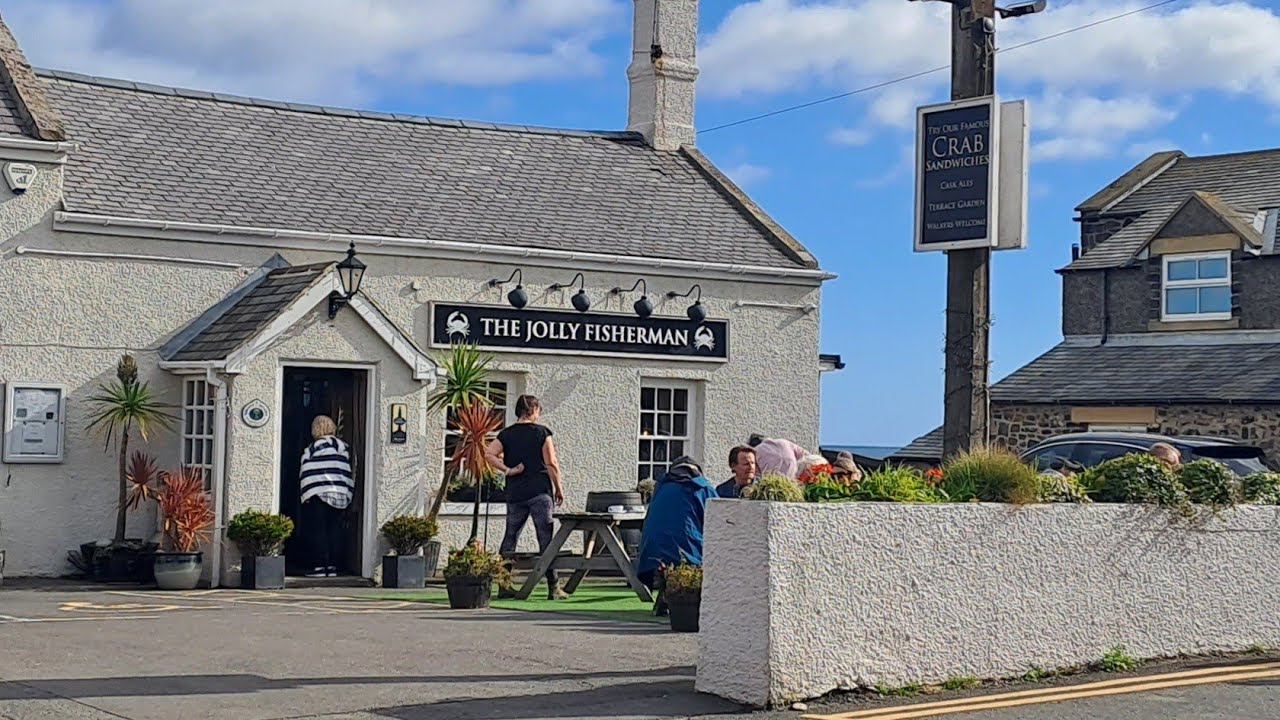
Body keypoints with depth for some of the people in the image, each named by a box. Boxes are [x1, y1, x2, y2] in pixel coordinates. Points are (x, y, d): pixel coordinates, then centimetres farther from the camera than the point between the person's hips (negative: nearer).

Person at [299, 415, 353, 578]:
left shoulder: (314, 447, -6)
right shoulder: (343, 448, 12)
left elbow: (306, 473, -9)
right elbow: (348, 472, 15)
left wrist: (306, 494, -5)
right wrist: (348, 494, 18)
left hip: (319, 493, -6)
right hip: (341, 495, 6)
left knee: (318, 531, -2)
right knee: (335, 530, 7)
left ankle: (320, 566, -6)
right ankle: (332, 566, 6)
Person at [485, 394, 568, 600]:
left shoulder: (506, 434, 6)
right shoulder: (542, 432, -3)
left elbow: (489, 454, -7)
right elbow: (551, 464, -5)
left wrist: (507, 470, -2)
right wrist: (559, 488, 3)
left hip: (514, 494, 4)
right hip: (540, 492, -4)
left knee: (510, 538, 11)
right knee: (546, 539, -1)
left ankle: (503, 585, 11)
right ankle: (553, 588, 0)